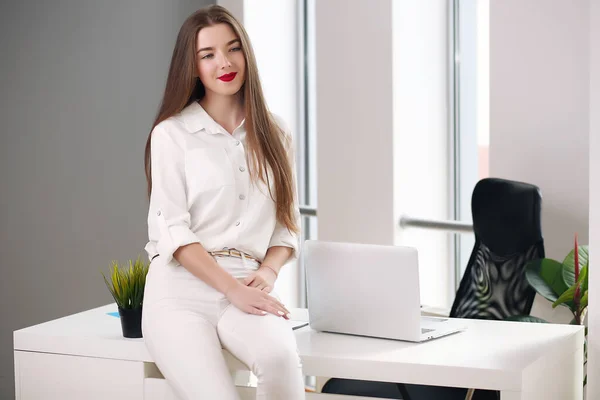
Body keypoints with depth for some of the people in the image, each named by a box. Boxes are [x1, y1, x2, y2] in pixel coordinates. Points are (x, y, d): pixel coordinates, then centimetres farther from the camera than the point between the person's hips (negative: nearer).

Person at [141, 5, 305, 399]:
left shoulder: (275, 133, 16)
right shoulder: (172, 134, 4)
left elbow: (288, 225, 16)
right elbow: (173, 231, -3)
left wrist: (267, 273, -5)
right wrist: (233, 290, -14)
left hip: (249, 286, 3)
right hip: (181, 290, -2)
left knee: (281, 357, -32)